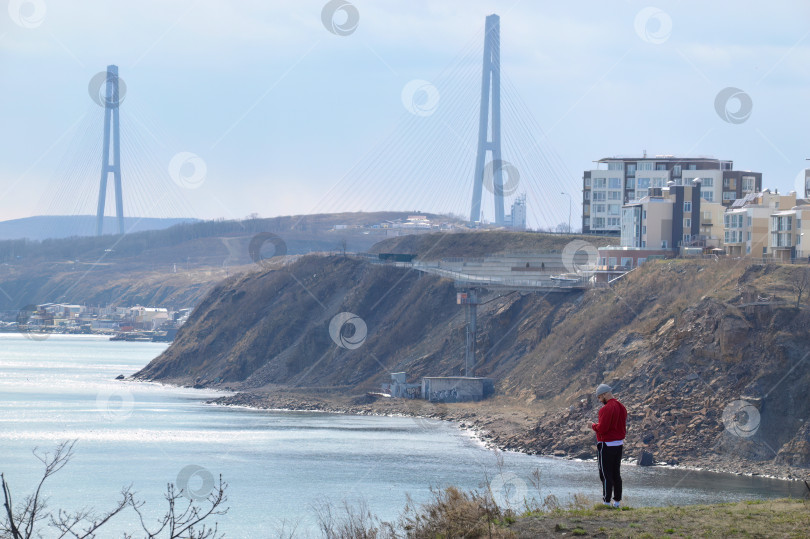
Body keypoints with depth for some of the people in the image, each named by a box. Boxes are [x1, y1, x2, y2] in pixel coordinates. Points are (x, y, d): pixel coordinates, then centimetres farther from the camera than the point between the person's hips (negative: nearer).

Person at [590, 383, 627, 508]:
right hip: (619, 444, 8)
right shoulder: (621, 407, 9)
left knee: (605, 475, -4)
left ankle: (607, 501, -3)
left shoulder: (607, 409, -18)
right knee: (616, 474, 13)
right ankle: (617, 501, 15)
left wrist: (593, 426, -3)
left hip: (606, 445, -8)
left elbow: (602, 429, -21)